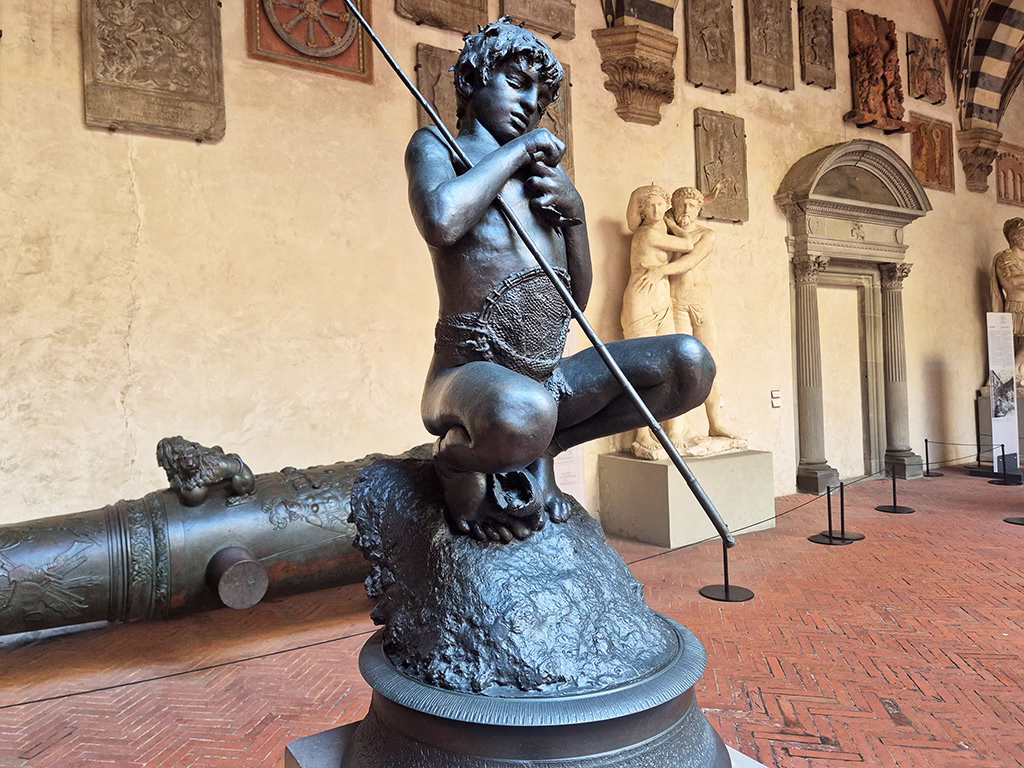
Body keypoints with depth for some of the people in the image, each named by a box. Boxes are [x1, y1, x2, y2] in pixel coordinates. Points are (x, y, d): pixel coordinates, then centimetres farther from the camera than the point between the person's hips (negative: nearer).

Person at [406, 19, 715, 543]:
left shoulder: (543, 178, 21)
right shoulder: (435, 146, 5)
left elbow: (577, 301, 19)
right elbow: (442, 223, -22)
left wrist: (574, 211, 3)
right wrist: (520, 148, -6)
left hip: (549, 383, 7)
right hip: (468, 376, -6)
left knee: (691, 363, -6)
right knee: (522, 412, -41)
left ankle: (539, 451, 5)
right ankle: (455, 459, -3)